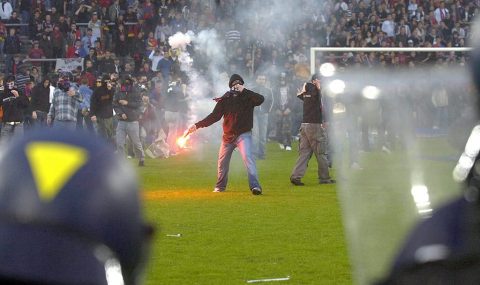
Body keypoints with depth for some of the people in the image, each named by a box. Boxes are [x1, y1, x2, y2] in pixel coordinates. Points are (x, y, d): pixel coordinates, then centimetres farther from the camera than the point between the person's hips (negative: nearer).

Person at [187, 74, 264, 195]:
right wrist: (197, 125, -6)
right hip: (228, 135, 4)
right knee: (222, 161, 15)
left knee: (248, 157, -23)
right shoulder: (225, 99, 2)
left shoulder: (247, 97, -4)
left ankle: (255, 185, -30)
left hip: (243, 134, -4)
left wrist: (243, 90, -24)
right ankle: (220, 186, 35)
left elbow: (260, 99, -24)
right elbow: (214, 116, 2)